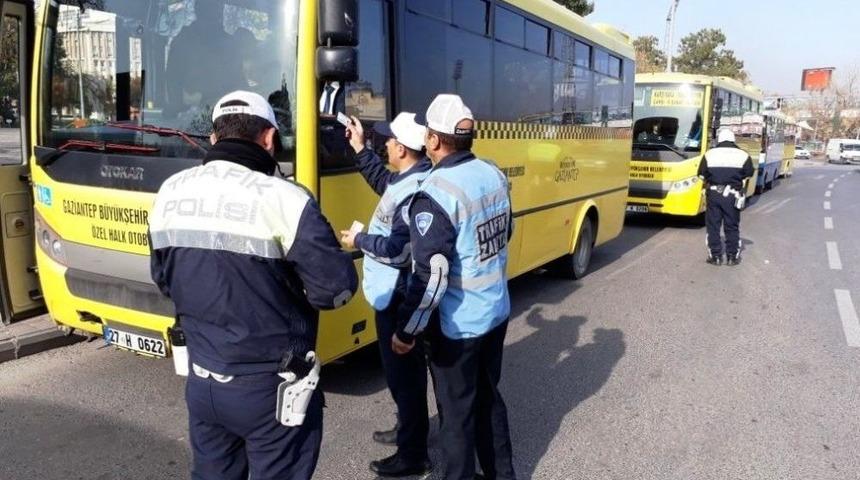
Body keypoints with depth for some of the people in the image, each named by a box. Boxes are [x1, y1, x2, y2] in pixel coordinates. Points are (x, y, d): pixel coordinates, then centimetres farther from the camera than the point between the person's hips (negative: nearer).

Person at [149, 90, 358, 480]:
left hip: (201, 380, 6)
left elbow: (165, 279, 11)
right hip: (270, 388, -6)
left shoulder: (170, 193, -1)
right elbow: (338, 288, -19)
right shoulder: (282, 199, -22)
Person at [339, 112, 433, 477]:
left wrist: (360, 240, -15)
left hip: (399, 297, -11)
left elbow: (398, 250, -30)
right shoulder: (409, 177, 4)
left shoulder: (415, 192, -27)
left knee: (402, 373, 2)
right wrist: (359, 148, 22)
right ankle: (410, 428, 43)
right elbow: (384, 183, 26)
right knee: (405, 368, 24)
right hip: (398, 292, 11)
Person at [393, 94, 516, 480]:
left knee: (456, 413, 10)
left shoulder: (437, 192, -23)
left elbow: (430, 275, -25)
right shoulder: (495, 176, 0)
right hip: (497, 312, 8)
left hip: (456, 325, -8)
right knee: (489, 398, 24)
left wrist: (406, 331, -15)